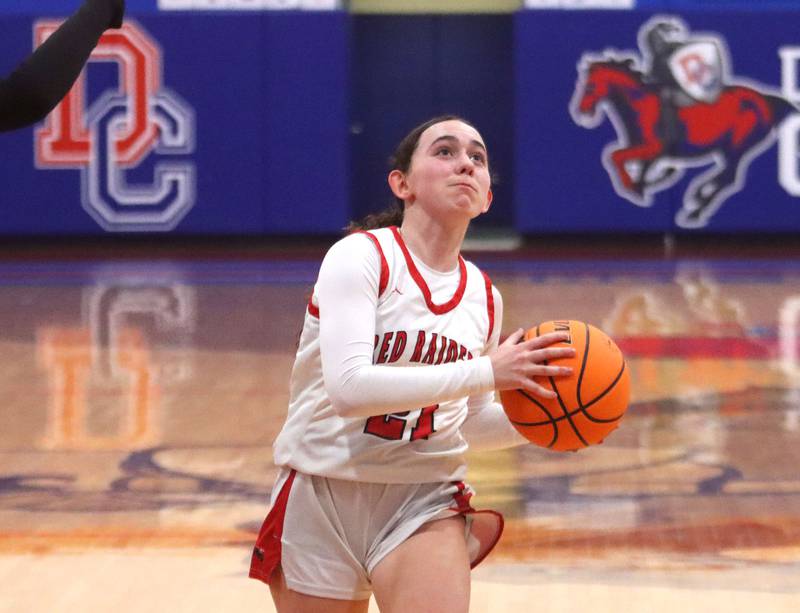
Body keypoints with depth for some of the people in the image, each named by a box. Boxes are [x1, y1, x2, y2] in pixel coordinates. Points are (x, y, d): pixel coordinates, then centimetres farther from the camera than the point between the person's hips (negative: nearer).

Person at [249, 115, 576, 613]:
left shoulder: (484, 296, 6)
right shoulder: (361, 257, -12)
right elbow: (349, 387, -26)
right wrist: (486, 372, -27)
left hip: (425, 501, 3)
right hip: (322, 496, -3)